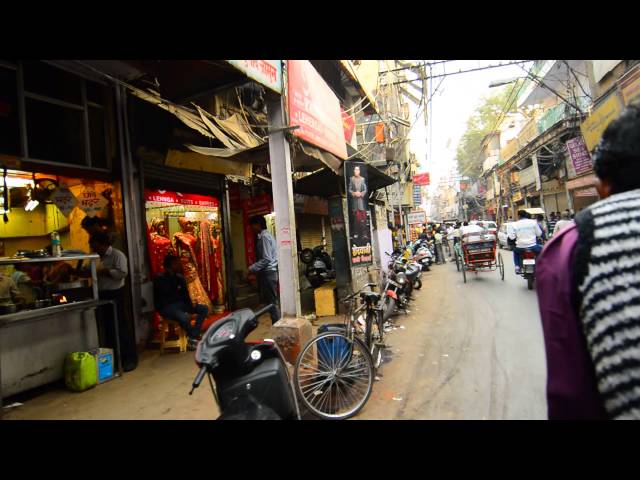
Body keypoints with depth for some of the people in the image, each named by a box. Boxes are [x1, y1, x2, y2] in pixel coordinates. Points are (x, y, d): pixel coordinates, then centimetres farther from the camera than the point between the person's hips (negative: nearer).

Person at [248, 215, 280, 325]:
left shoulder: (264, 237, -14)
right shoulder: (266, 235, 16)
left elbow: (266, 259, -21)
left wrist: (251, 269, -17)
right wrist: (254, 269, 16)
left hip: (268, 273, -10)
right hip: (270, 272, 10)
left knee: (271, 302, -5)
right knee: (271, 301, 13)